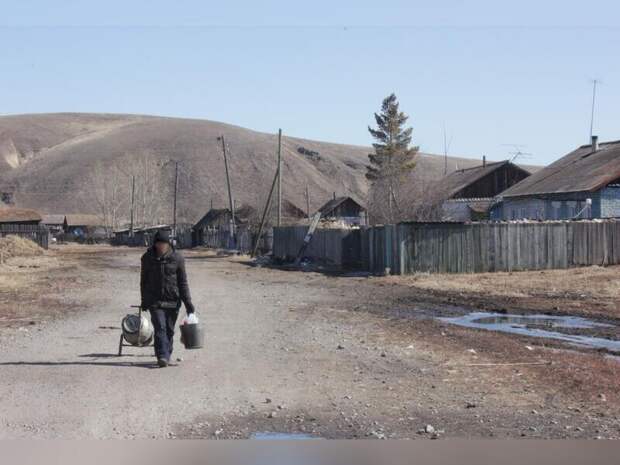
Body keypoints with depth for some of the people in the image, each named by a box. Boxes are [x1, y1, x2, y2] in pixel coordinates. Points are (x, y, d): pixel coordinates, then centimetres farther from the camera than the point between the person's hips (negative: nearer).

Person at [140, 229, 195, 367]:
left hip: (173, 300, 1)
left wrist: (188, 302, -4)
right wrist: (144, 300, 15)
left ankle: (167, 355, 22)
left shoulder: (177, 258, -3)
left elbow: (183, 282, 0)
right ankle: (162, 356, -20)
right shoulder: (147, 258, 1)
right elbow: (144, 280, 12)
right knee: (160, 327, -14)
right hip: (154, 300, -1)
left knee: (169, 330, 8)